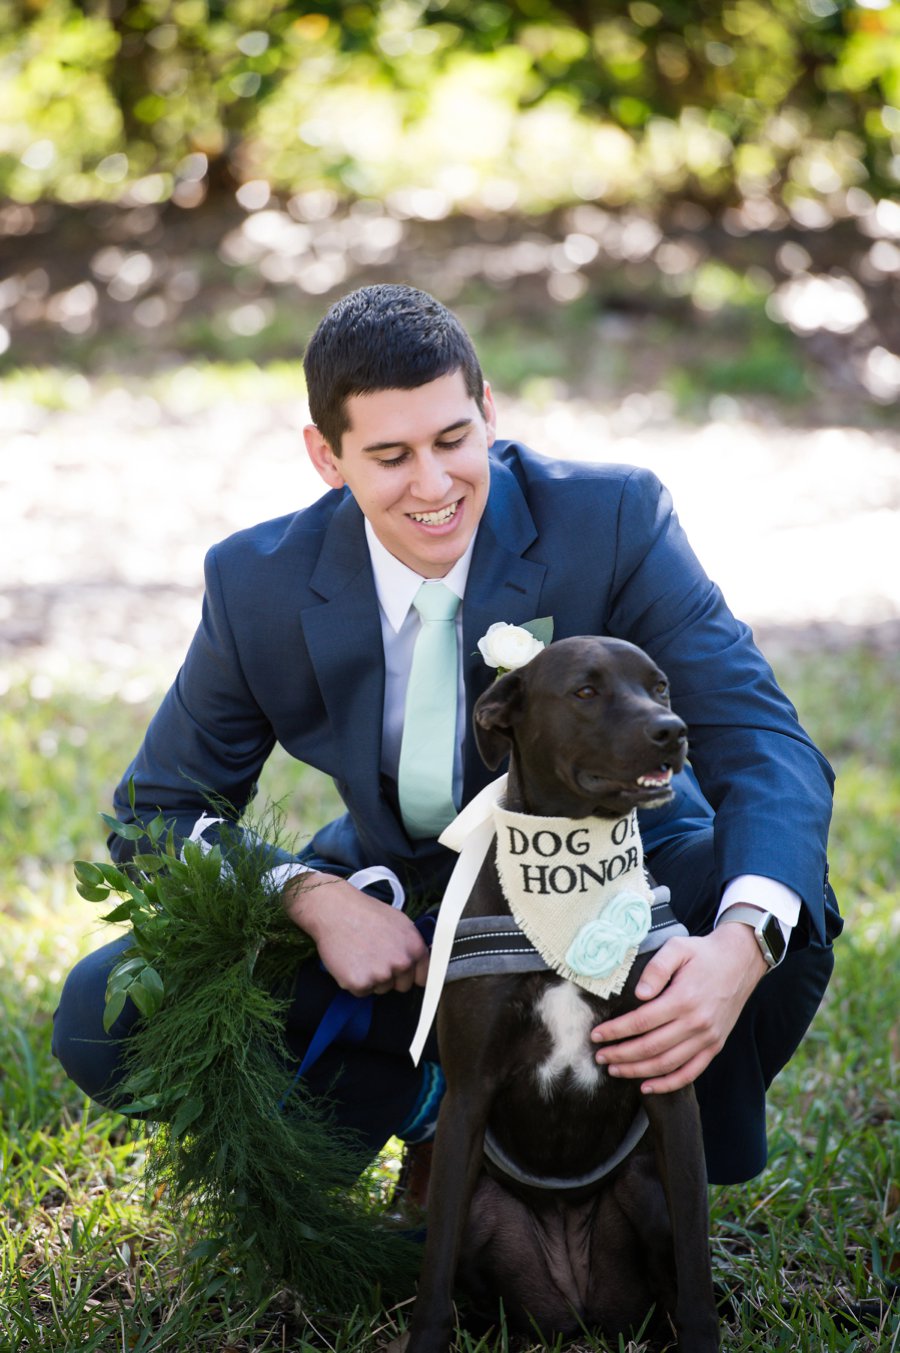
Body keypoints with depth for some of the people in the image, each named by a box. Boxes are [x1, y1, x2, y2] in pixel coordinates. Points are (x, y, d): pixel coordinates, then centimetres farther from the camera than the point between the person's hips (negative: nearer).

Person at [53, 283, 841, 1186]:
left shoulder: (614, 520, -21)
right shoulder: (258, 586, -14)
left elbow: (764, 745, -26)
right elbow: (159, 816, -3)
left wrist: (741, 944, -48)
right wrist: (314, 898, -25)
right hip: (390, 910, 2)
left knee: (787, 919, -33)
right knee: (103, 1018, -17)